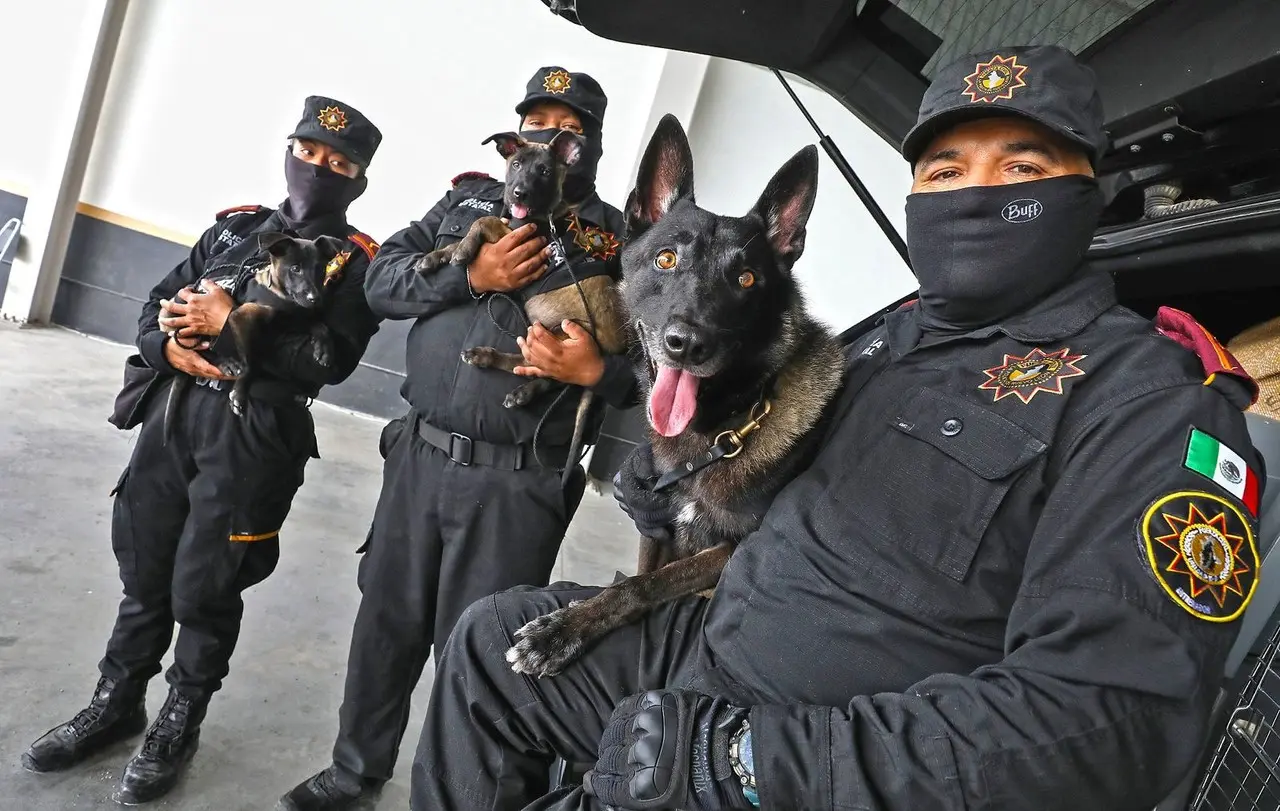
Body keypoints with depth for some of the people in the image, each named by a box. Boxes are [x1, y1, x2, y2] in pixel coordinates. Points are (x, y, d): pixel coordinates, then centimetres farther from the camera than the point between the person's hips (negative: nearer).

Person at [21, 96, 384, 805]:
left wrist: (231, 326, -16)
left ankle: (178, 728, 26)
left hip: (255, 434, -5)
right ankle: (117, 704, 35)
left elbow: (332, 359, -16)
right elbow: (157, 306, 14)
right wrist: (169, 346, -7)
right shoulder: (235, 226, 14)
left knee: (204, 588, 4)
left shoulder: (356, 261, -2)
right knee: (144, 569, 14)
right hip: (174, 410, 5)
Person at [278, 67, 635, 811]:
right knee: (387, 622, 17)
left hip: (519, 483, -4)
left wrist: (594, 369, -25)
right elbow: (382, 280, 4)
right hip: (420, 454, 4)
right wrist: (469, 275, -11)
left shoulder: (616, 237, -1)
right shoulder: (468, 200, 11)